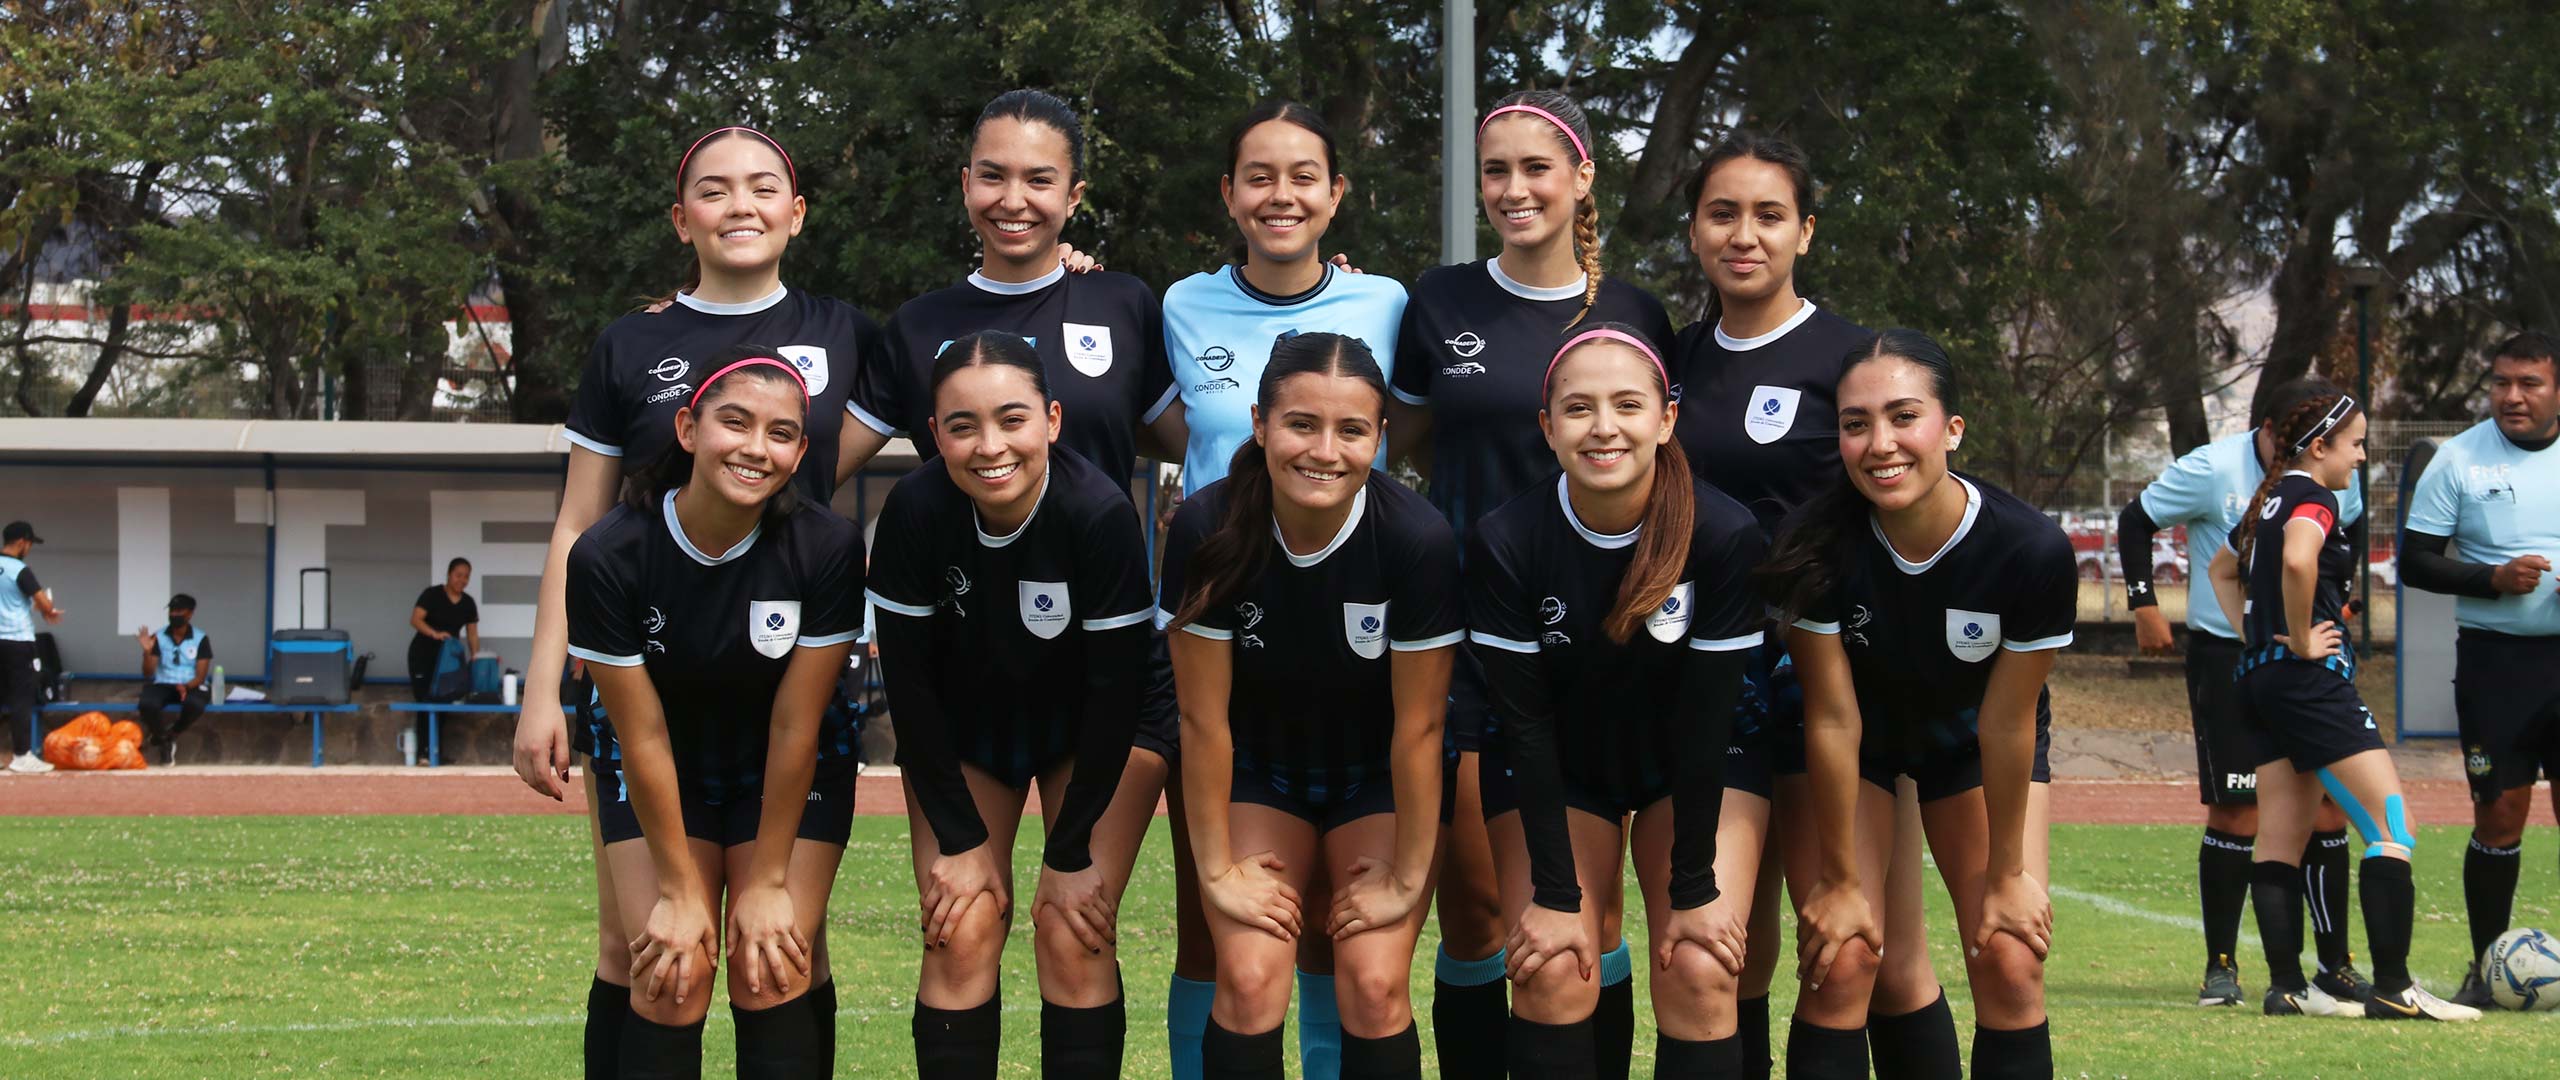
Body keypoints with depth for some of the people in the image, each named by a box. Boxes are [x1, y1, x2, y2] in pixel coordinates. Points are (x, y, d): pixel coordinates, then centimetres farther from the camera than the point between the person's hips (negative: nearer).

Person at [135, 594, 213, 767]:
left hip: (192, 686, -1)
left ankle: (169, 735, -4)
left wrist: (186, 686, -27)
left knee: (194, 705, -38)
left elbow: (200, 676, -6)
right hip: (163, 685, 1)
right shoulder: (158, 637, 1)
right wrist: (147, 651, -18)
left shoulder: (201, 639, -2)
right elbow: (148, 674, -1)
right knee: (147, 705, -34)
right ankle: (164, 742, -3)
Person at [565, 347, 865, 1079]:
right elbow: (642, 736, -18)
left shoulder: (826, 548, -25)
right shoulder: (607, 557, -25)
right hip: (661, 778, 0)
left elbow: (794, 725, -19)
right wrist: (679, 889, -12)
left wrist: (768, 882, -13)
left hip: (788, 776, 0)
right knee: (672, 979, -12)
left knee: (771, 979, -10)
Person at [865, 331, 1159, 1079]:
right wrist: (960, 838, -13)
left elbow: (1114, 687, -22)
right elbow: (908, 679, -15)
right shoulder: (915, 512, -25)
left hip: (1094, 734, -2)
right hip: (961, 730, 2)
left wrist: (1071, 853, -17)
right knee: (961, 939, -7)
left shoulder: (1100, 513, -31)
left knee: (1074, 939, -11)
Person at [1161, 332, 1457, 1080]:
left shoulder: (1417, 539, -28)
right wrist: (1217, 870, -10)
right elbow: (1203, 718, -15)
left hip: (1378, 782, -1)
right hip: (1259, 772, 1)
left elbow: (1418, 725, -18)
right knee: (1251, 979, -16)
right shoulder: (1208, 530, -24)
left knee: (1374, 984, -15)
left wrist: (1407, 879, -11)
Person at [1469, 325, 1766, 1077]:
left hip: (1690, 779, 0)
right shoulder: (1504, 543, -22)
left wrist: (1694, 887, -17)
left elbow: (1705, 719, -20)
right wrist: (1555, 893, -19)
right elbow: (1524, 722, -18)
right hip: (1555, 776, 0)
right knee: (1555, 979, -16)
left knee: (1700, 977, -15)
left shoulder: (1726, 536, -24)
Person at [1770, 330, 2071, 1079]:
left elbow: (2008, 722, -21)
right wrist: (1842, 878, -14)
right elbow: (1832, 717, -23)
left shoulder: (2033, 549, -33)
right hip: (1865, 735, 0)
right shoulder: (1817, 546, -32)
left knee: (2011, 963, -8)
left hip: (1973, 736, 1)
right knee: (1841, 962, -12)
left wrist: (2006, 872, -10)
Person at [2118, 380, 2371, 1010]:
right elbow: (2136, 521, -1)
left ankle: (2335, 966, 10)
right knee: (2236, 813, -6)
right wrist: (2144, 604, -6)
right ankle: (2221, 968, 6)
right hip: (2226, 658, -4)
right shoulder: (2212, 471, -12)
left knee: (2327, 811, 1)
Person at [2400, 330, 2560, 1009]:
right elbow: (2414, 561, 0)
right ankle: (2485, 970, 12)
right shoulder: (2459, 458, -1)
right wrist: (2492, 579, -16)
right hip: (2495, 657, -1)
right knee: (2499, 815, 0)